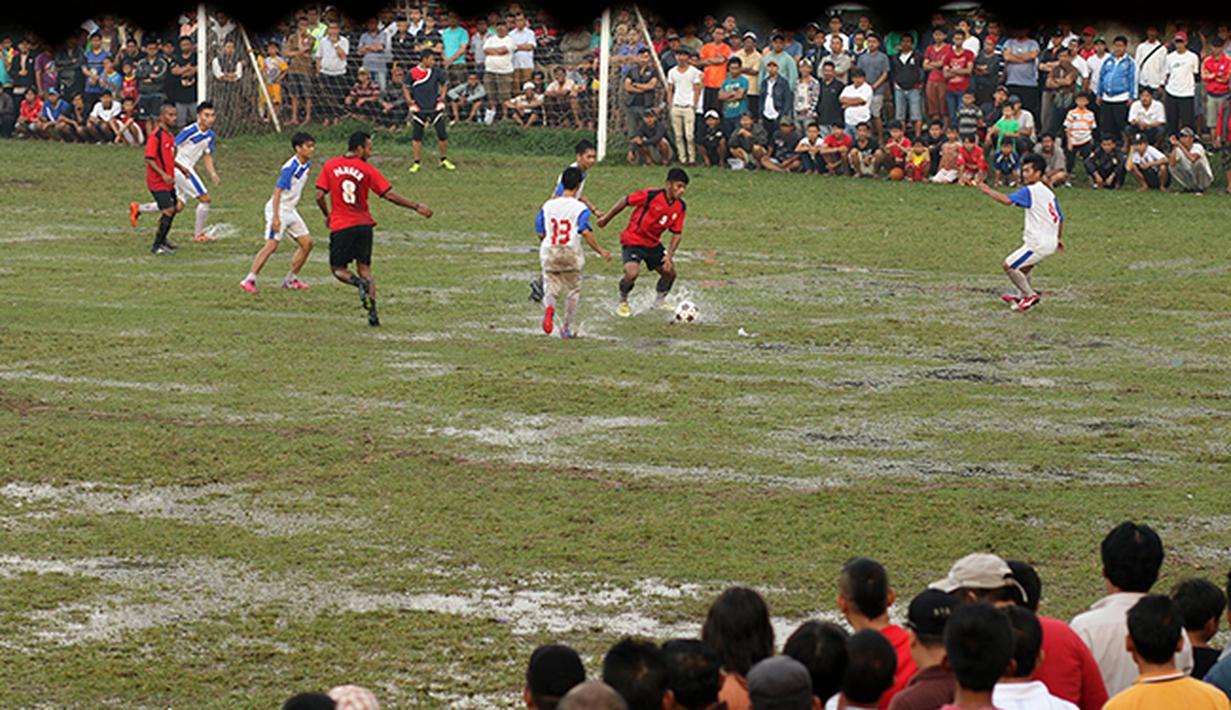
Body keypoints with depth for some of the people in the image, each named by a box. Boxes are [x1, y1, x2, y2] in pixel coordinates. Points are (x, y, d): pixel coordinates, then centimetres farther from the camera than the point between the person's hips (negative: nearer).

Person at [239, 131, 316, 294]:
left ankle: (291, 279, 16)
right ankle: (249, 280, -19)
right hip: (277, 209, -9)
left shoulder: (306, 165, 6)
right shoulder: (290, 167, -22)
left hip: (290, 210, 9)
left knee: (307, 242, 7)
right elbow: (277, 191, -24)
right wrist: (275, 218, -29)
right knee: (271, 244, -18)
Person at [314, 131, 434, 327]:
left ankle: (359, 282, -23)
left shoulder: (330, 166, 1)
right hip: (363, 225, 1)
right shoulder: (367, 170, -3)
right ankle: (372, 312, 0)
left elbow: (319, 196, -2)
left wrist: (327, 215, 17)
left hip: (340, 227, -1)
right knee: (364, 266, 12)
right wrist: (417, 207, 2)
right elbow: (390, 195, -6)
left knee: (337, 268, 10)